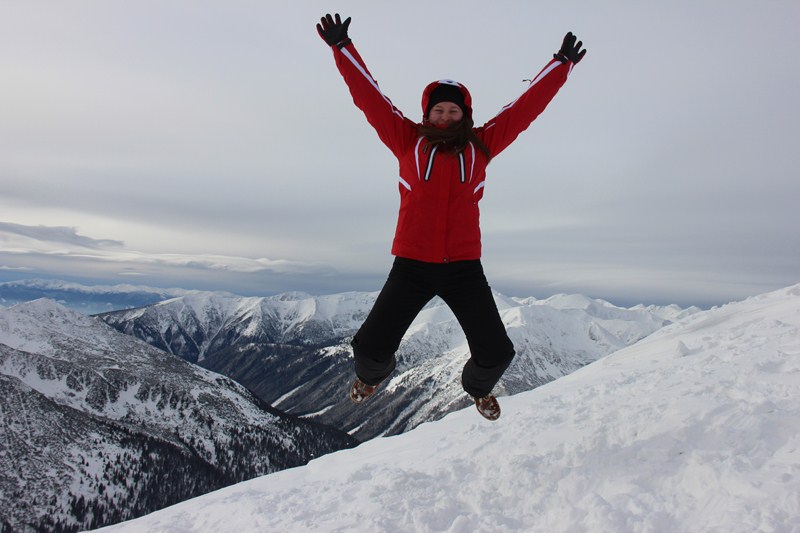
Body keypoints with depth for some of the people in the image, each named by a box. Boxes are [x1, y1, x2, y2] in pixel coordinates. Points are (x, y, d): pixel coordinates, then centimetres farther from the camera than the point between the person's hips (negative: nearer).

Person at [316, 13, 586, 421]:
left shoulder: (481, 144, 8)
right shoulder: (408, 141, 5)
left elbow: (526, 106, 14)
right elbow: (368, 96, 7)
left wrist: (562, 64, 20)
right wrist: (342, 48, 6)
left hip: (464, 268, 1)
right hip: (411, 267, -1)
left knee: (496, 353, -1)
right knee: (371, 347, -3)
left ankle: (478, 386, 39)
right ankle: (371, 374, 39)